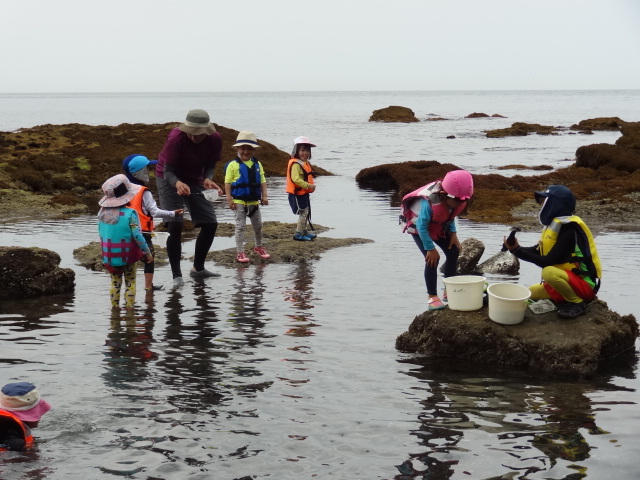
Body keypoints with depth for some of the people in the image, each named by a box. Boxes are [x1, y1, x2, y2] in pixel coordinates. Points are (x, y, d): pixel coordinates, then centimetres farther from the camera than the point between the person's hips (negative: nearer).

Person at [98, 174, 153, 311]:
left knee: (115, 282, 17)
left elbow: (102, 234, 5)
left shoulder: (102, 212, -3)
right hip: (128, 256, -3)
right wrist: (147, 252, -7)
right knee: (130, 281, 11)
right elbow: (137, 236, -18)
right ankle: (129, 306, 9)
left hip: (109, 256, 4)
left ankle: (114, 306, 18)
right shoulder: (130, 213, -18)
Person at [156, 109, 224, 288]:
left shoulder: (215, 139, -20)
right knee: (175, 225, -19)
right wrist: (178, 184, -49)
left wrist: (208, 179, -31)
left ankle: (198, 268, 20)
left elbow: (210, 166, -9)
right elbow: (168, 172, -28)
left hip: (195, 180, 5)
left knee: (211, 224, 1)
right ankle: (177, 275, -11)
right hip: (169, 179, -5)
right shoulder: (175, 139, -32)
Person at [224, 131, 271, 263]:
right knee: (240, 226, -1)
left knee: (258, 225, 16)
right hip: (239, 201, -5)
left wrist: (264, 196, -2)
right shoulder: (233, 165, -9)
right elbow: (228, 182, -9)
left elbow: (262, 181, 7)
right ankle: (240, 252, 4)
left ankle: (258, 246, 36)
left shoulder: (257, 164, 5)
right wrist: (229, 199, -14)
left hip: (254, 201, 5)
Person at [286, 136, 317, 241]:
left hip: (304, 193, 10)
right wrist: (308, 185, -29)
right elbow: (295, 179, -29)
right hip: (297, 194, -10)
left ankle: (304, 231, 31)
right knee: (303, 213, -7)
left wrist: (311, 186, 5)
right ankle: (299, 234, -1)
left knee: (306, 212, 18)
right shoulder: (295, 164, -20)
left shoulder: (306, 163, 13)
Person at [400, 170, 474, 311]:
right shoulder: (429, 202, -41)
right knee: (432, 259, -18)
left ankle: (449, 291, 14)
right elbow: (422, 227, -32)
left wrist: (453, 234, -10)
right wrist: (430, 249, -27)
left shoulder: (456, 199, -22)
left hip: (438, 227, 7)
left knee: (454, 252, 0)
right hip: (418, 227, -7)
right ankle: (432, 297, -7)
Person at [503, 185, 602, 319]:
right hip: (570, 281, 9)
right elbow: (536, 252, 8)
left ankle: (577, 303, -15)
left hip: (585, 284, -9)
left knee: (549, 272, -35)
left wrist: (518, 250, -21)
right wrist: (516, 249, -10)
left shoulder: (570, 230, -22)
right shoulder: (555, 225, 6)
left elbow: (547, 262, -24)